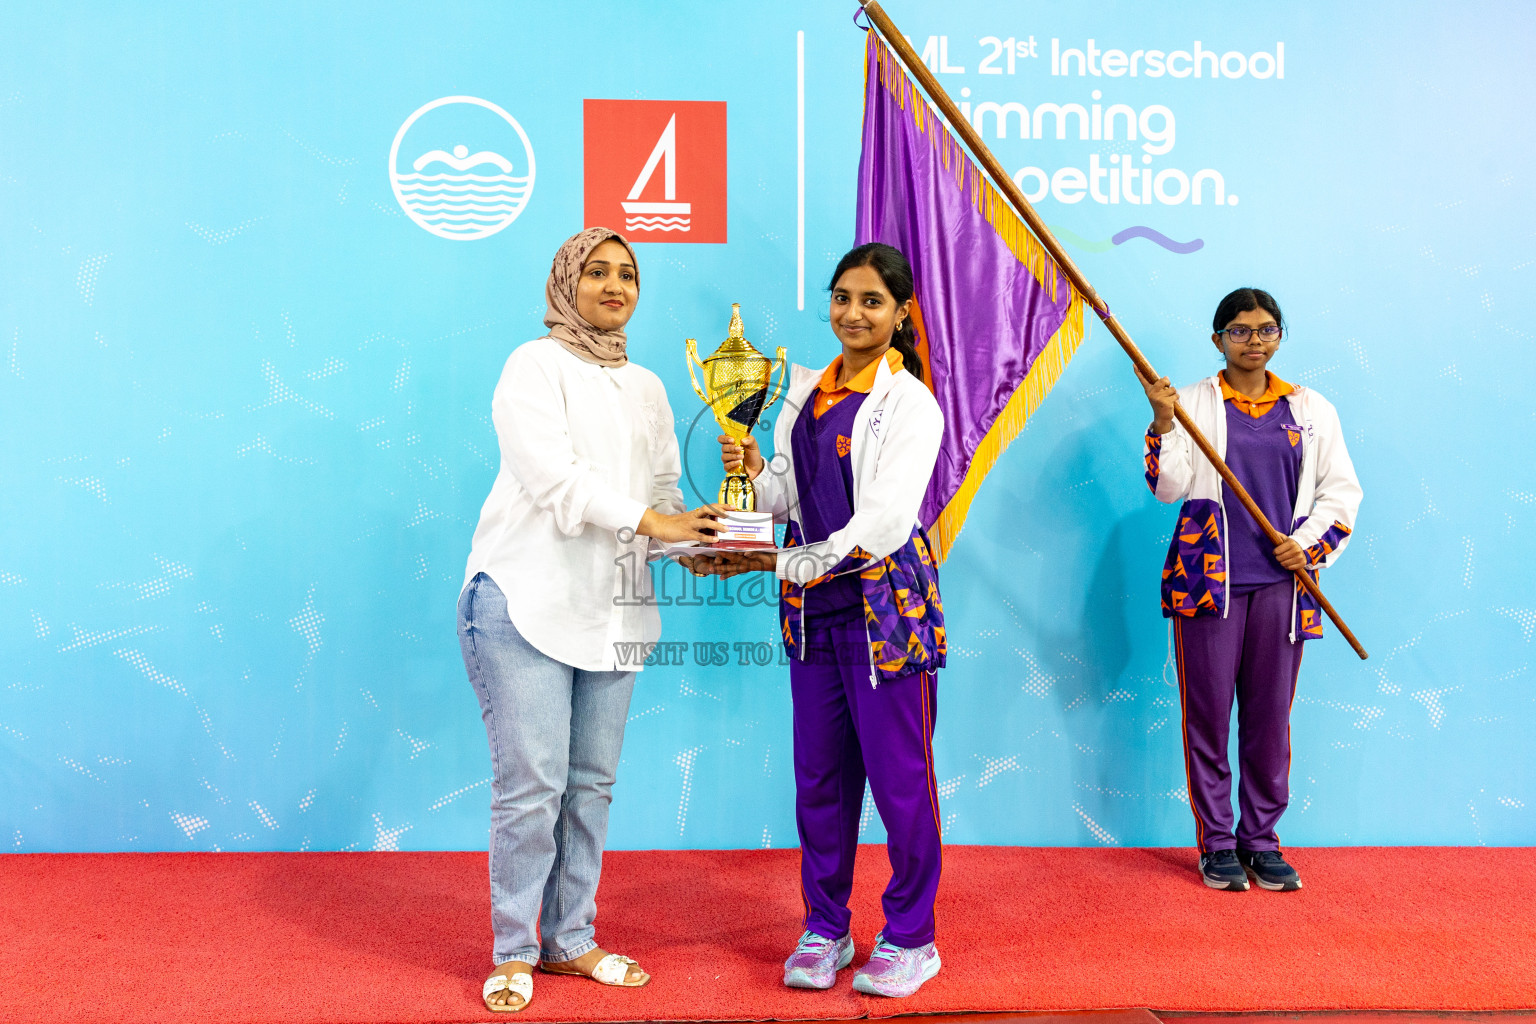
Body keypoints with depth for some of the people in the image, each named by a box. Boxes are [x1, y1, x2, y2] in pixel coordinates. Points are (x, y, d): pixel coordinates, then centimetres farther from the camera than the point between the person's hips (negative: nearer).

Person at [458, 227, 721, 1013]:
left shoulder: (646, 388, 19)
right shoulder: (535, 366, -2)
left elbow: (663, 494, 15)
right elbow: (552, 477, -15)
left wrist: (699, 546, -4)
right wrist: (648, 519, -21)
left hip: (612, 608, 6)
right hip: (527, 598, -6)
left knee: (591, 783, 10)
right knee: (531, 783, -5)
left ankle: (570, 938, 23)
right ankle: (513, 952, 10)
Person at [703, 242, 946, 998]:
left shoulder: (910, 404, -8)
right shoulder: (807, 391, 12)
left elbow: (883, 522, -17)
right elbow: (789, 500, 12)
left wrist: (785, 564, -21)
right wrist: (752, 475, -10)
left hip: (886, 604, -5)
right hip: (812, 608, 6)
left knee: (899, 774, 2)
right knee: (819, 776, 11)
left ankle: (910, 937, 18)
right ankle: (824, 929, 25)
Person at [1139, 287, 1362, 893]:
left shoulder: (1311, 410, 13)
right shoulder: (1192, 403, 6)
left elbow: (1342, 490, 15)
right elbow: (1169, 487, -3)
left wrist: (1310, 544, 0)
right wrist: (1163, 425, -16)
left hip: (1280, 583, 2)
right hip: (1208, 578, -2)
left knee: (1271, 715, 5)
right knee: (1207, 712, -1)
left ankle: (1260, 838, 17)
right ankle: (1216, 843, 10)